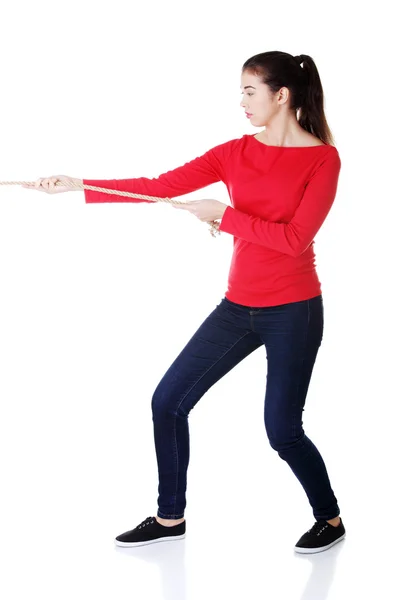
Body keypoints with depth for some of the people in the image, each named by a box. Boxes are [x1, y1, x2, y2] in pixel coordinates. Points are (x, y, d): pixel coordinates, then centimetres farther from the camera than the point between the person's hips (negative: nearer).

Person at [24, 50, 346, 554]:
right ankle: (170, 518, 22)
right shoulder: (235, 153, 4)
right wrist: (78, 188, -7)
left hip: (293, 311, -6)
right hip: (239, 306, 6)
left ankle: (330, 518, 24)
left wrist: (225, 215, -18)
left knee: (282, 431, -4)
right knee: (168, 401, 5)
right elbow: (160, 187, -2)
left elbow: (295, 239, -19)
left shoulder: (323, 159, -10)